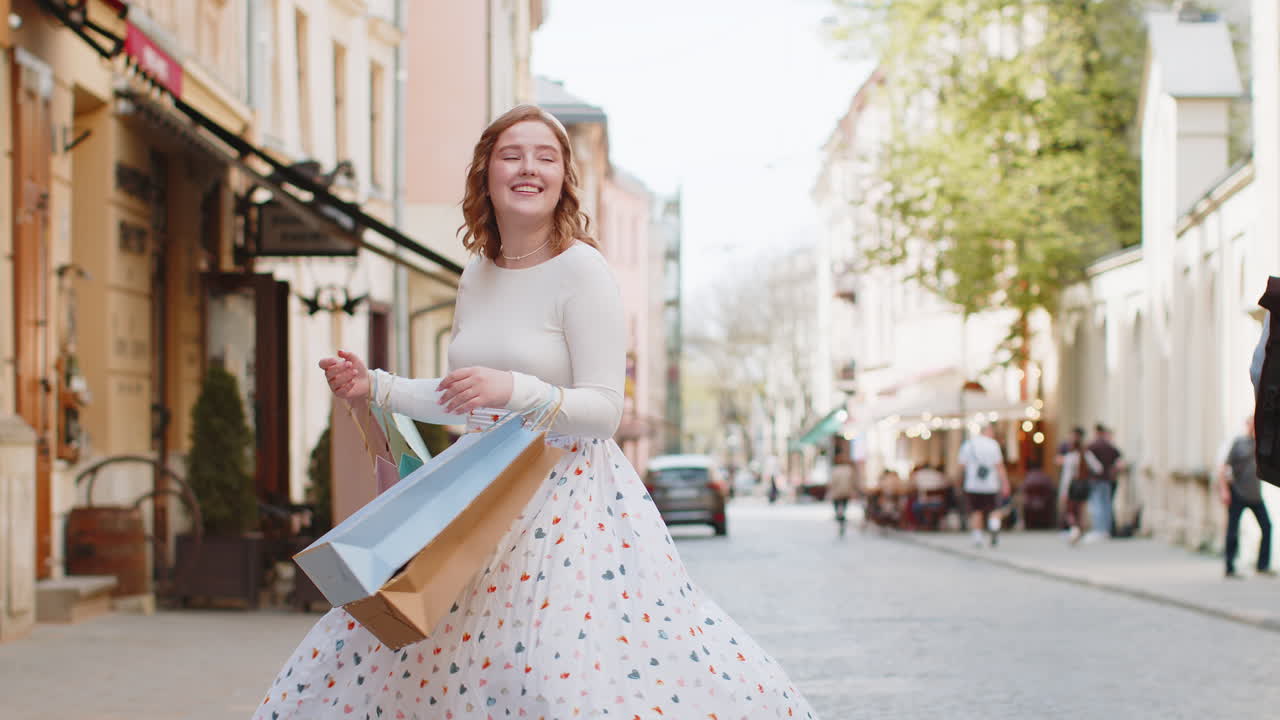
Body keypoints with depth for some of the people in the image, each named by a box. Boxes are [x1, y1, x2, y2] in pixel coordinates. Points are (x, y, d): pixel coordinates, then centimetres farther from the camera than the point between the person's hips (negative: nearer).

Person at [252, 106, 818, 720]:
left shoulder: (581, 270, -11)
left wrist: (514, 390, -29)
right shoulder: (476, 277, 10)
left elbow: (602, 411, -15)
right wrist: (376, 387, 11)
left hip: (568, 497, -7)